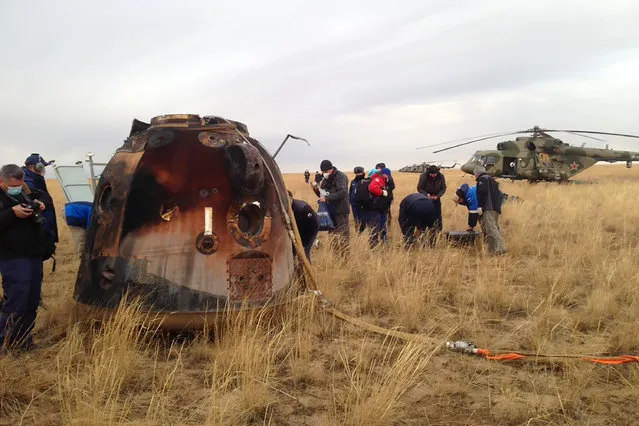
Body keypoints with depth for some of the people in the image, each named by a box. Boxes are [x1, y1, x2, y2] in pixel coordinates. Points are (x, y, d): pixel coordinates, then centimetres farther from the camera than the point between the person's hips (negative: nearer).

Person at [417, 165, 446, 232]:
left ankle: (439, 228, 11)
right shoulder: (423, 176, -23)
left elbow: (443, 188, -5)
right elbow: (419, 188, -13)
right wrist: (426, 195, -28)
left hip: (436, 197, 2)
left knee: (438, 214, -1)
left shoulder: (441, 176, -17)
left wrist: (437, 196, -20)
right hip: (426, 197, -2)